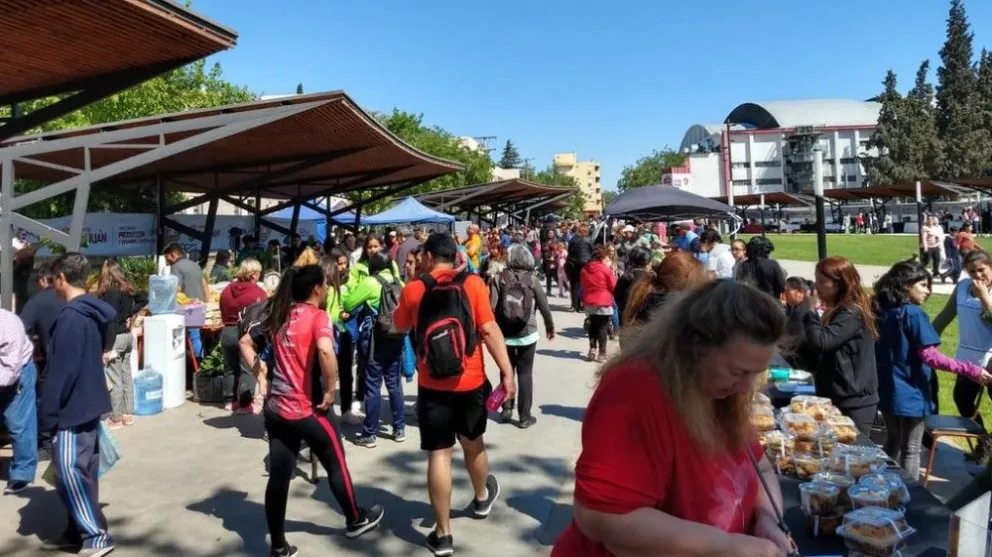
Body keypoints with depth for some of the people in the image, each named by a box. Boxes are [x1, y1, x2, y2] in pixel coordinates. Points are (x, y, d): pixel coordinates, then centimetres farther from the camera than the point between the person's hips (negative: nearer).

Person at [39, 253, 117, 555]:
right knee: (84, 470, 15)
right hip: (90, 403, 9)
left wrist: (46, 415, -14)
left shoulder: (71, 317, -20)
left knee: (69, 473, -2)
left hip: (72, 408, -9)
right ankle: (80, 530, 25)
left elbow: (60, 373, -21)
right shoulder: (96, 312, 9)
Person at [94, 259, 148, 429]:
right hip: (127, 336, 8)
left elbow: (111, 320, -20)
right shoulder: (127, 289, 7)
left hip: (115, 338, -8)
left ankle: (116, 419, 5)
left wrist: (107, 347, -18)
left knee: (114, 380, -1)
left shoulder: (110, 292, -16)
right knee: (127, 376, 13)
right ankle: (128, 414, 21)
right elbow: (144, 300, 21)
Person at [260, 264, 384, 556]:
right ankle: (355, 520, 34)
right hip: (308, 408, -6)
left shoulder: (279, 315, 8)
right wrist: (330, 390, -20)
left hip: (275, 407, 6)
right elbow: (325, 351, -32)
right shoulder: (317, 316, -14)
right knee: (336, 466, 15)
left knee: (278, 476, 10)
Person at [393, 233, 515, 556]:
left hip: (432, 386, -1)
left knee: (439, 454, 4)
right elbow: (489, 329, -12)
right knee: (473, 443, 22)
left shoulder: (413, 290, -3)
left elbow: (401, 326, 14)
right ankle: (482, 498, 47)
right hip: (471, 382, 1)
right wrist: (507, 372, -9)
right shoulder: (473, 284, -7)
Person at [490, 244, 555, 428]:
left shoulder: (500, 279, -6)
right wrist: (550, 327, 15)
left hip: (504, 334, 1)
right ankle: (525, 416, 8)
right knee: (525, 373, 7)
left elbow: (492, 307, -11)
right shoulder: (532, 279, -4)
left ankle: (506, 408, 18)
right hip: (527, 333, 0)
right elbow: (544, 306, -1)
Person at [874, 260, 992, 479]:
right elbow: (930, 357, -22)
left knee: (893, 444, 22)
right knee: (910, 450, 7)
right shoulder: (914, 314, -17)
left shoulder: (881, 311, 5)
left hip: (887, 391, 7)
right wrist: (970, 370, -21)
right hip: (910, 394, -7)